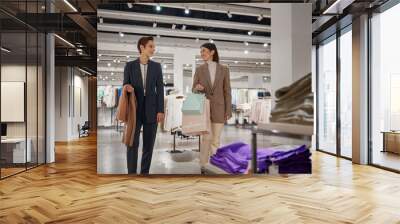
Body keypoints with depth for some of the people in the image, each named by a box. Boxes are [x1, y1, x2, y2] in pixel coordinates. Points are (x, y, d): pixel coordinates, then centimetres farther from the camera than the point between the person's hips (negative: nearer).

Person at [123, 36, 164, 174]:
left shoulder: (156, 66, 4)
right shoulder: (130, 65, 2)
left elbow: (160, 89, 0)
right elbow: (126, 86, 4)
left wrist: (161, 110, -7)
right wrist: (127, 88, -22)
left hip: (151, 110, 1)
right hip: (135, 110, -1)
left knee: (149, 144, 5)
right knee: (132, 144, -1)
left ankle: (145, 172, 18)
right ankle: (131, 173, 9)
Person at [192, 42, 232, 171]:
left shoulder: (224, 69, 3)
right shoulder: (199, 70, 4)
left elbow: (227, 91, 3)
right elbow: (193, 90, 7)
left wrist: (228, 110, -3)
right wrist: (197, 88, -18)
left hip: (219, 108, 1)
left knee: (216, 139, 4)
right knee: (207, 137, -7)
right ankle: (203, 166, 4)